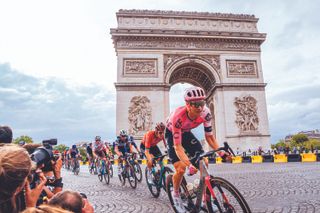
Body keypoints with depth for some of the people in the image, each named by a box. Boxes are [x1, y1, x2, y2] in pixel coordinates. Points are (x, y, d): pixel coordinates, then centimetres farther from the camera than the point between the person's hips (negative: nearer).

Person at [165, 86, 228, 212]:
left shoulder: (205, 113, -28)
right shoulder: (178, 117, -40)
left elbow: (209, 136, -15)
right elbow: (178, 147, -38)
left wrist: (221, 152, -28)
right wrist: (189, 165, -50)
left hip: (186, 133, 4)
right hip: (172, 134, -4)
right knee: (181, 169, -15)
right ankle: (175, 193, 16)